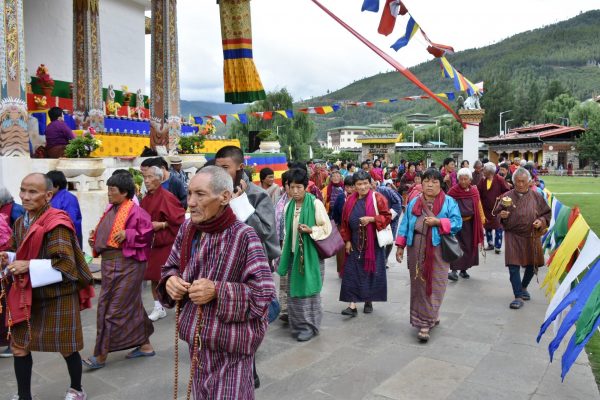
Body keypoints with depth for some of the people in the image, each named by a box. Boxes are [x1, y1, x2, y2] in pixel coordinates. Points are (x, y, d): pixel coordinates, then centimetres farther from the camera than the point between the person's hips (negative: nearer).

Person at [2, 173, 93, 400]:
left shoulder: (56, 223, -20)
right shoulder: (21, 222, 6)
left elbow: (65, 263, -24)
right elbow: (21, 254, 19)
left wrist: (29, 265, -24)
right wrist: (8, 259, -1)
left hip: (57, 295, -7)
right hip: (28, 293, 7)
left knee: (66, 346, 10)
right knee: (19, 346, 9)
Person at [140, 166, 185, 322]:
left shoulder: (167, 197, -15)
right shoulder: (146, 199, 8)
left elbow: (179, 218, -17)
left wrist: (161, 225, -20)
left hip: (166, 243, -7)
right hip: (151, 243, 7)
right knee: (153, 276, 10)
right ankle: (158, 308, 23)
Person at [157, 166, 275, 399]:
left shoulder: (244, 237, -22)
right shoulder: (187, 229, -2)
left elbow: (263, 295, -20)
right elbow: (171, 267, 12)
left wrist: (217, 292, -28)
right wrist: (170, 281, -11)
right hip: (198, 338, 6)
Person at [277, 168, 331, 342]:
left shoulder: (315, 203, -10)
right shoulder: (289, 206, 7)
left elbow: (326, 228, -9)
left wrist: (310, 230, -25)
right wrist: (285, 253, 14)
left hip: (310, 253, -5)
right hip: (294, 253, 6)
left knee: (308, 288, 0)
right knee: (293, 289, 9)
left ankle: (309, 325, 14)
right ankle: (297, 324, 22)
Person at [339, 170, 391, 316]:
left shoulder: (378, 198, -6)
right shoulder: (350, 200, 5)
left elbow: (387, 217, -7)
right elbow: (345, 222, 9)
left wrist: (371, 219, -22)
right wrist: (347, 240, 3)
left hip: (373, 242, -3)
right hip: (355, 243, 3)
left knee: (371, 271, 5)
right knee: (352, 271, -2)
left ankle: (369, 301, 24)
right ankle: (352, 305, 1)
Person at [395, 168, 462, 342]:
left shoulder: (449, 202, 3)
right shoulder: (414, 203, 13)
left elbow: (457, 223, -3)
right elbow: (405, 224, 11)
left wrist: (438, 222, -17)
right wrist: (400, 245, 4)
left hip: (437, 249, -3)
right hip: (416, 249, 3)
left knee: (434, 285, -4)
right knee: (418, 284, 7)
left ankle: (425, 322, 1)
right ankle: (430, 317, 23)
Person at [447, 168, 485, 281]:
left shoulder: (474, 191, 2)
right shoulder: (453, 191, -9)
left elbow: (479, 207, 8)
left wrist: (482, 220, 5)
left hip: (470, 224, 4)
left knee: (469, 247, 9)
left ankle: (463, 269, 22)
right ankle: (454, 270, -10)